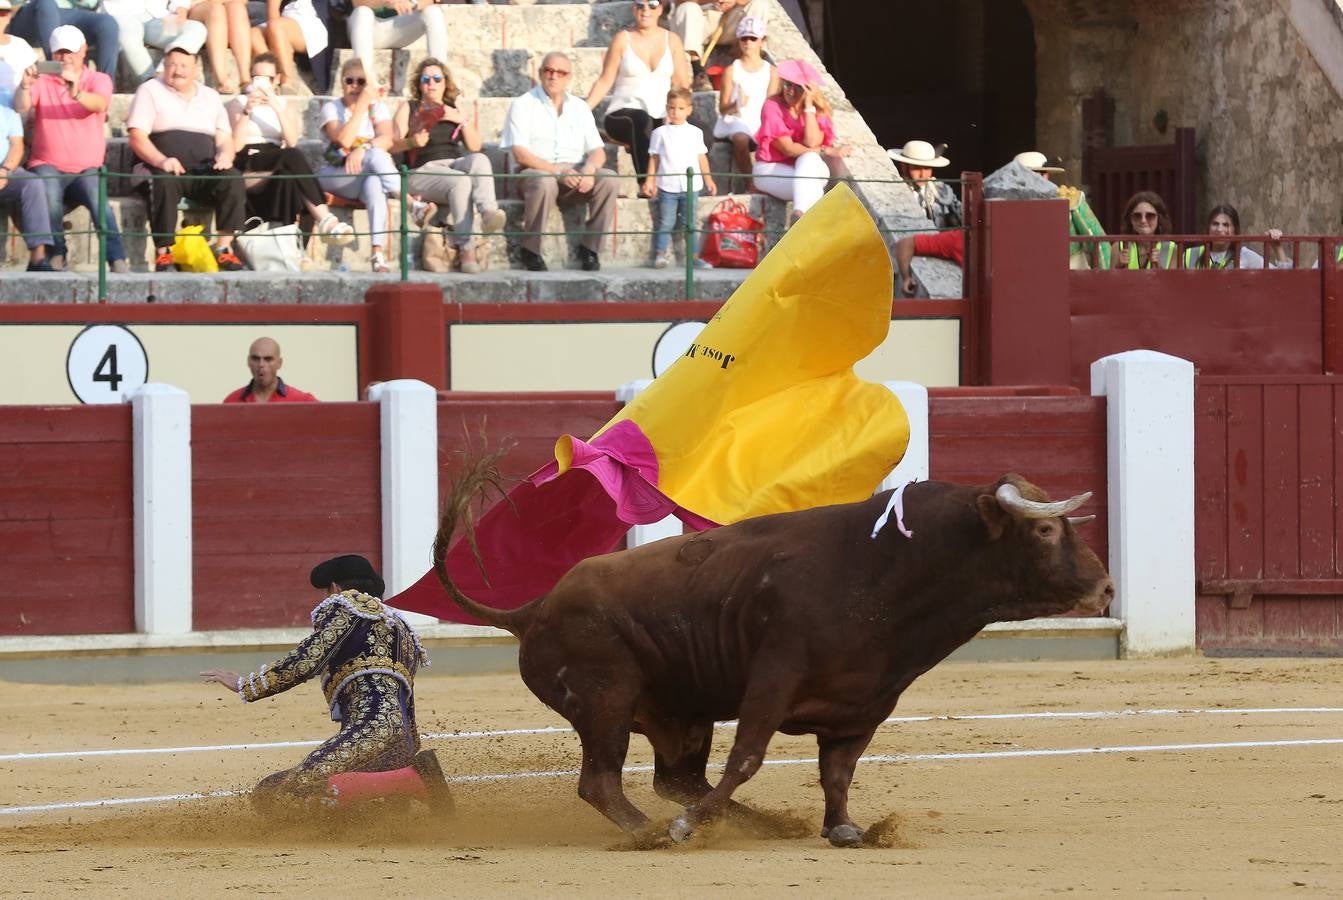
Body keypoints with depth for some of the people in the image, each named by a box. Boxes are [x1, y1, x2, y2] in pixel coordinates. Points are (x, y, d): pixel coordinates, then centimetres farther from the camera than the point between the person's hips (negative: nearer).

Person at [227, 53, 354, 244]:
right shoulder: (238, 103, 14)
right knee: (293, 156, -34)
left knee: (288, 177, -37)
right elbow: (235, 146, -3)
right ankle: (324, 219, -48)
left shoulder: (287, 106, 21)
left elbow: (292, 142, -1)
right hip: (248, 167, -3)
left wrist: (277, 108, -10)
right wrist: (247, 111, -11)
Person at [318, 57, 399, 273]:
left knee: (374, 184, -39)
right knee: (376, 156, -33)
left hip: (371, 176, 1)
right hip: (337, 177, -1)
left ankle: (378, 253, -50)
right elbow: (343, 140, -15)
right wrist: (362, 103, -16)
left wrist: (363, 149, -28)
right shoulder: (332, 108, 6)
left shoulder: (378, 108, 13)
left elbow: (387, 140, -8)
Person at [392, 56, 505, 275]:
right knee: (460, 181, -35)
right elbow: (394, 144, 2)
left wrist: (461, 121, 1)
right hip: (422, 171, -3)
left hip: (454, 164, 3)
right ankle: (466, 249, -42)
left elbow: (475, 146, 15)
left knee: (480, 159, -30)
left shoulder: (454, 110, 24)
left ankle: (489, 213, -54)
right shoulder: (409, 108, 15)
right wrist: (412, 142, -19)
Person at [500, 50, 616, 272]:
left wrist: (589, 169, -14)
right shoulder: (523, 105, 4)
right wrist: (557, 171, -21)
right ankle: (531, 250, -23)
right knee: (544, 182, -39)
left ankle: (590, 246, -15)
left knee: (607, 178, -24)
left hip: (575, 175, 4)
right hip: (535, 172, -4)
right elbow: (520, 154, -8)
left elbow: (597, 151, 11)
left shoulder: (579, 108, 17)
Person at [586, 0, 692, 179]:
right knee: (641, 119, -38)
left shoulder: (671, 41, 11)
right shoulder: (623, 39, 6)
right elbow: (605, 81, 4)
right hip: (621, 115, -2)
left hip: (660, 117, 2)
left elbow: (683, 85, 7)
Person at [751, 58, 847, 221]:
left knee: (809, 160, -34)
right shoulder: (773, 106, -10)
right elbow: (788, 149, -14)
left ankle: (799, 215, -46)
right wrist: (826, 151, -17)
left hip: (809, 166, 3)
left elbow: (812, 143, -17)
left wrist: (809, 106, -18)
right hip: (771, 170, -3)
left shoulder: (819, 109, 0)